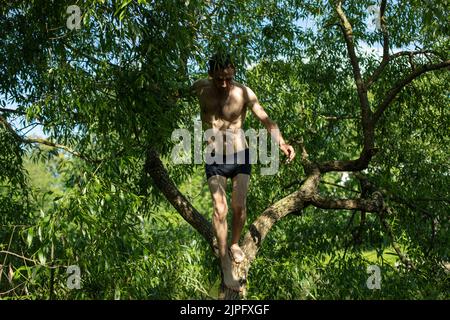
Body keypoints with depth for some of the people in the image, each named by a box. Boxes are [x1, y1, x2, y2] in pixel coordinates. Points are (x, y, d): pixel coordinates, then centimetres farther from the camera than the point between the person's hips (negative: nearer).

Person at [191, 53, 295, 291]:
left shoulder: (244, 93, -12)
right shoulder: (201, 89, -6)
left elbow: (266, 120, -15)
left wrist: (281, 142, -27)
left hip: (240, 157, 0)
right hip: (215, 160, 1)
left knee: (239, 206, -7)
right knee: (220, 209, -11)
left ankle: (235, 244, 24)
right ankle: (226, 266, -3)